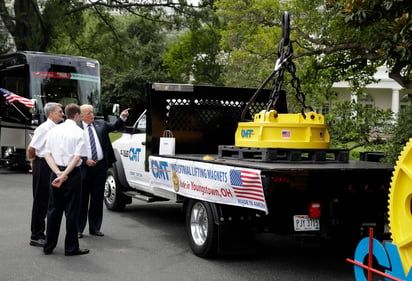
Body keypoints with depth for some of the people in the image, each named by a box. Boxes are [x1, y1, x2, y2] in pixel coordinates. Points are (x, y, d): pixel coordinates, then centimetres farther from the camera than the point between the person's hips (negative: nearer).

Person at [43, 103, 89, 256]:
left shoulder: (53, 130, 8)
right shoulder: (78, 132, -8)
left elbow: (47, 154, 1)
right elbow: (77, 157, -16)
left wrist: (58, 173, -7)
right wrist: (64, 175, -15)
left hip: (55, 173, 5)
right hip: (72, 174, -5)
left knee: (53, 209, 13)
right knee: (72, 211, 2)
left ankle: (49, 246, 19)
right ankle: (71, 248, 7)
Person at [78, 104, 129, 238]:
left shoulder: (101, 124, 11)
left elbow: (114, 126, 3)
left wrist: (122, 117, -13)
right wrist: (85, 160, -14)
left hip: (100, 166, 4)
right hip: (84, 167, -4)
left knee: (98, 198, 9)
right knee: (82, 199, 3)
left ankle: (95, 228, 18)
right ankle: (79, 228, 12)